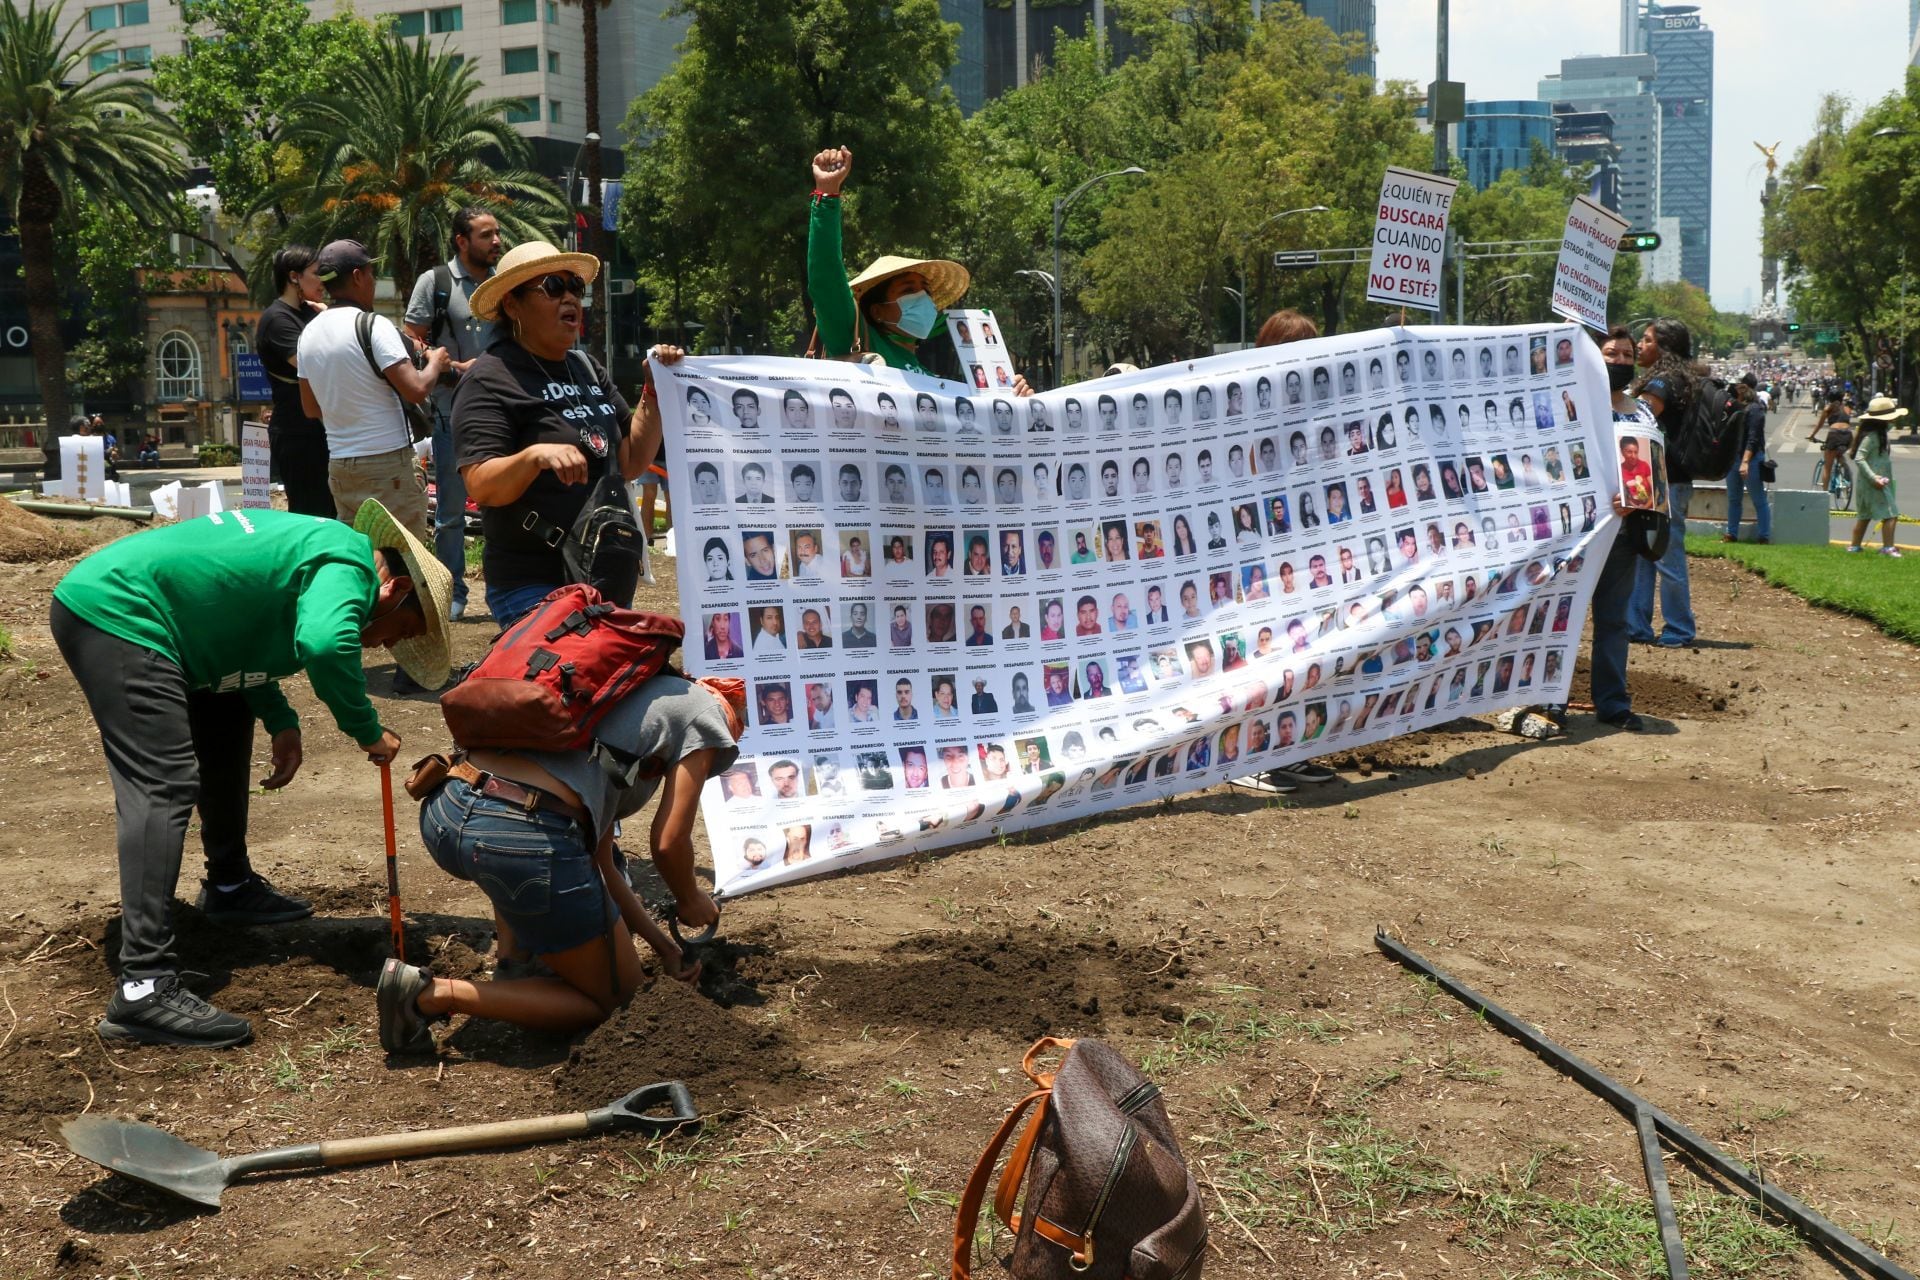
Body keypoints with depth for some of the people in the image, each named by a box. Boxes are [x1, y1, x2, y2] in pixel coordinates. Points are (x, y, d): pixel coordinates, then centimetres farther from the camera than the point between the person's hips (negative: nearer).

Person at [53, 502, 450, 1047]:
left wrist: (280, 722, 12)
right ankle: (143, 988, -24)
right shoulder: (350, 564, -13)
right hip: (117, 614, -11)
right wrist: (368, 731, -19)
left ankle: (229, 887, 38)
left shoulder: (318, 543, 18)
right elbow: (324, 644, -33)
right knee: (165, 788, -18)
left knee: (226, 723, 25)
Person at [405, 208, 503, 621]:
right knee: (451, 509, 4)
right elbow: (413, 341, -3)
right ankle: (452, 593, 14)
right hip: (453, 412, -3)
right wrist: (455, 368, -15)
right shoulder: (434, 282, -1)